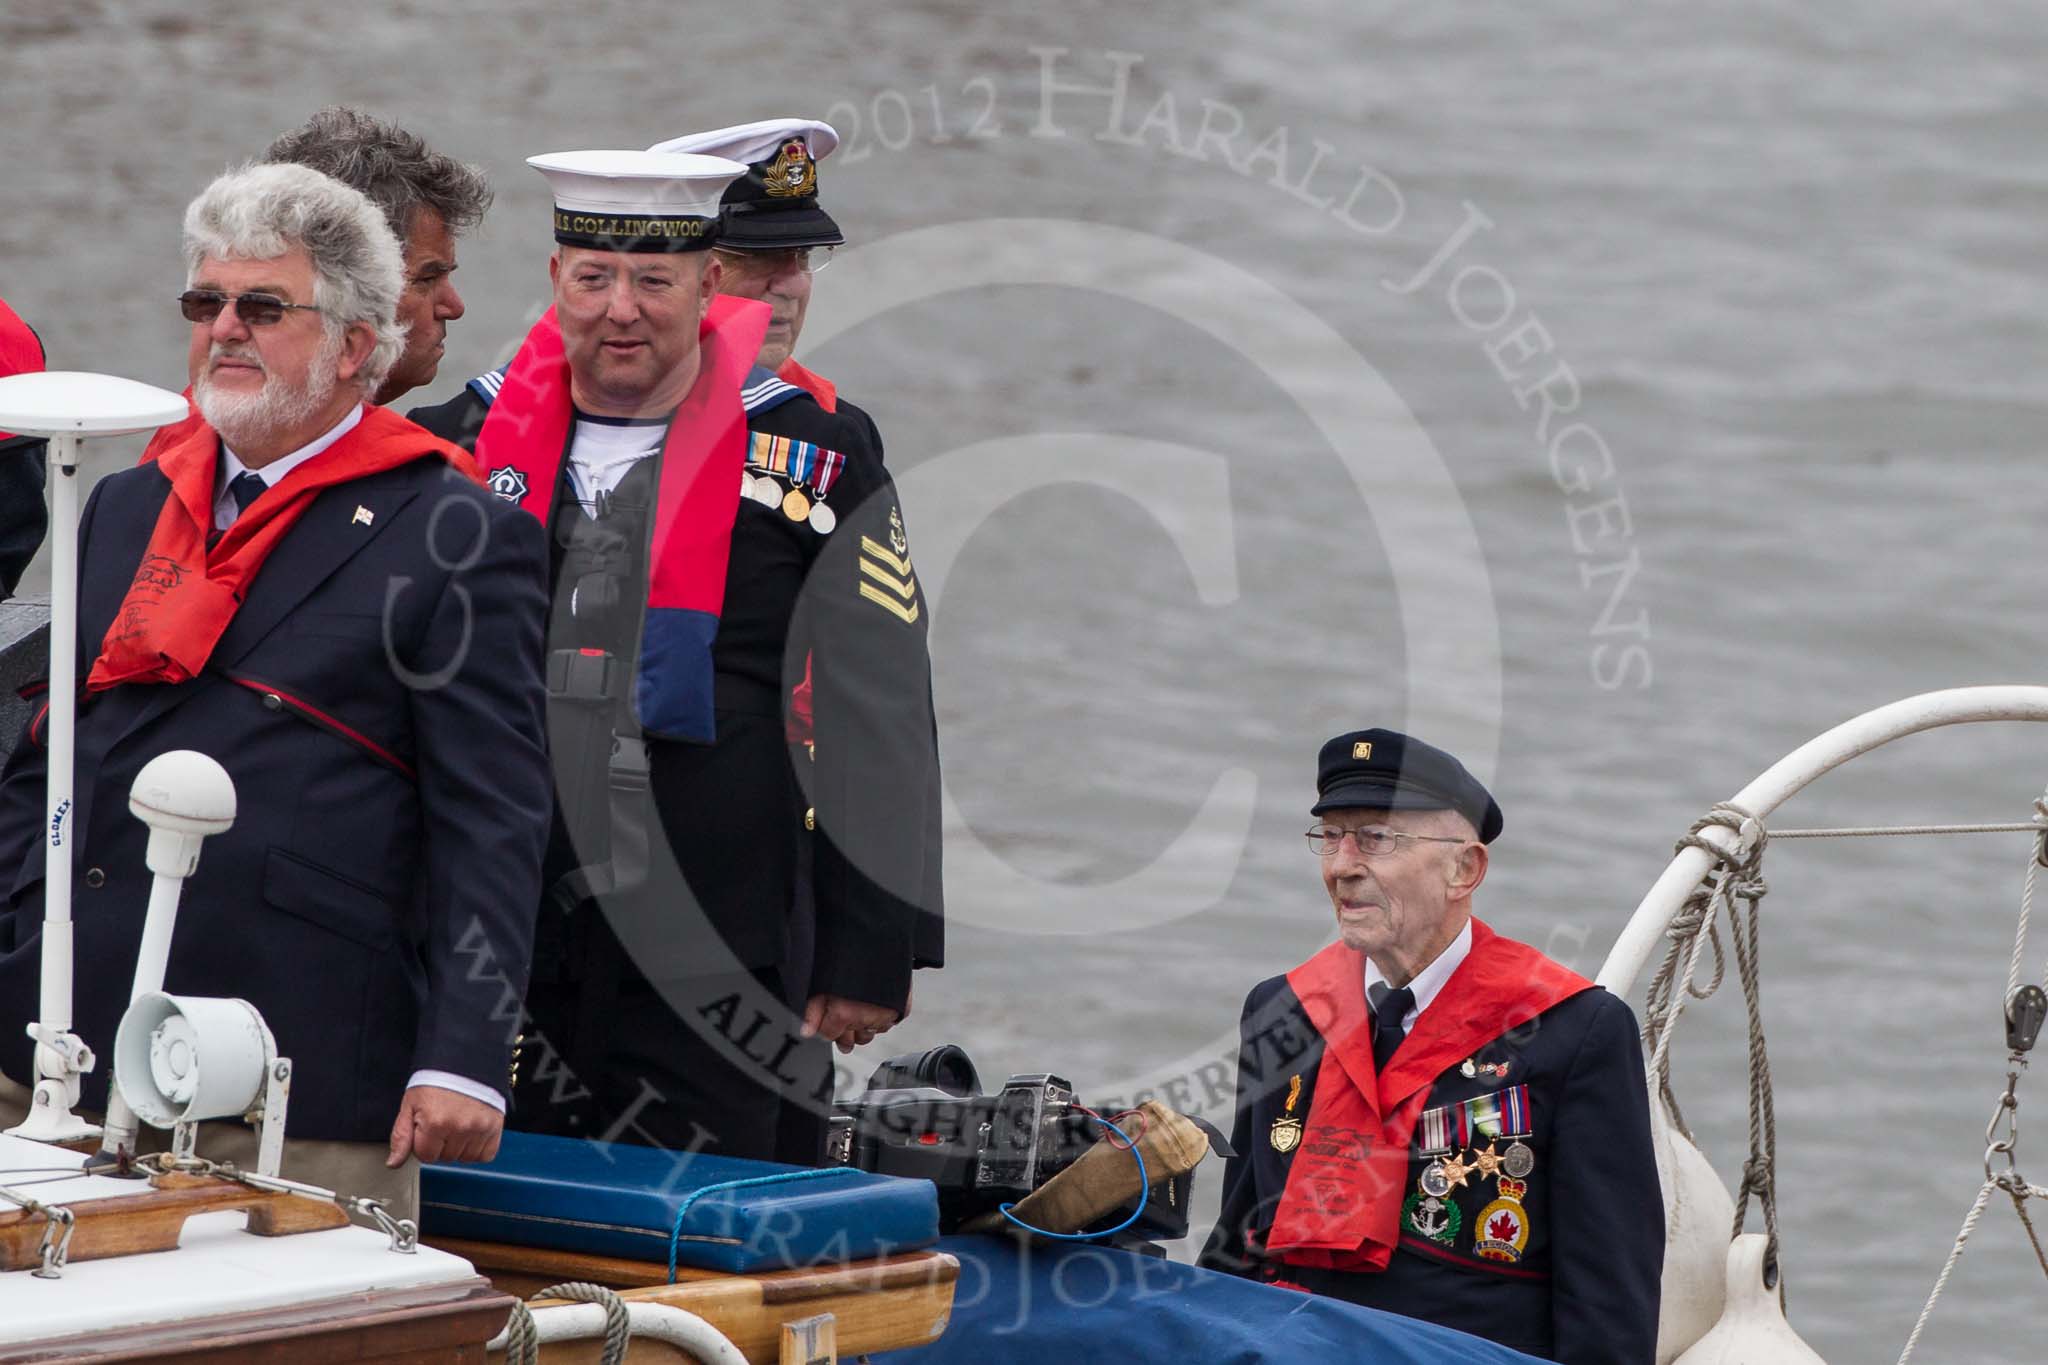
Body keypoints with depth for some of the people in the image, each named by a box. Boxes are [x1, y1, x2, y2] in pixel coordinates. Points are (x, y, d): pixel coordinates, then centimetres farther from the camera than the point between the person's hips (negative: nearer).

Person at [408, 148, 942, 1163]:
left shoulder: (811, 462, -1)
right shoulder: (471, 436, 7)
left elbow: (883, 731, 1)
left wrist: (868, 958, -1)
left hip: (704, 973, -3)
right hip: (497, 950, 3)